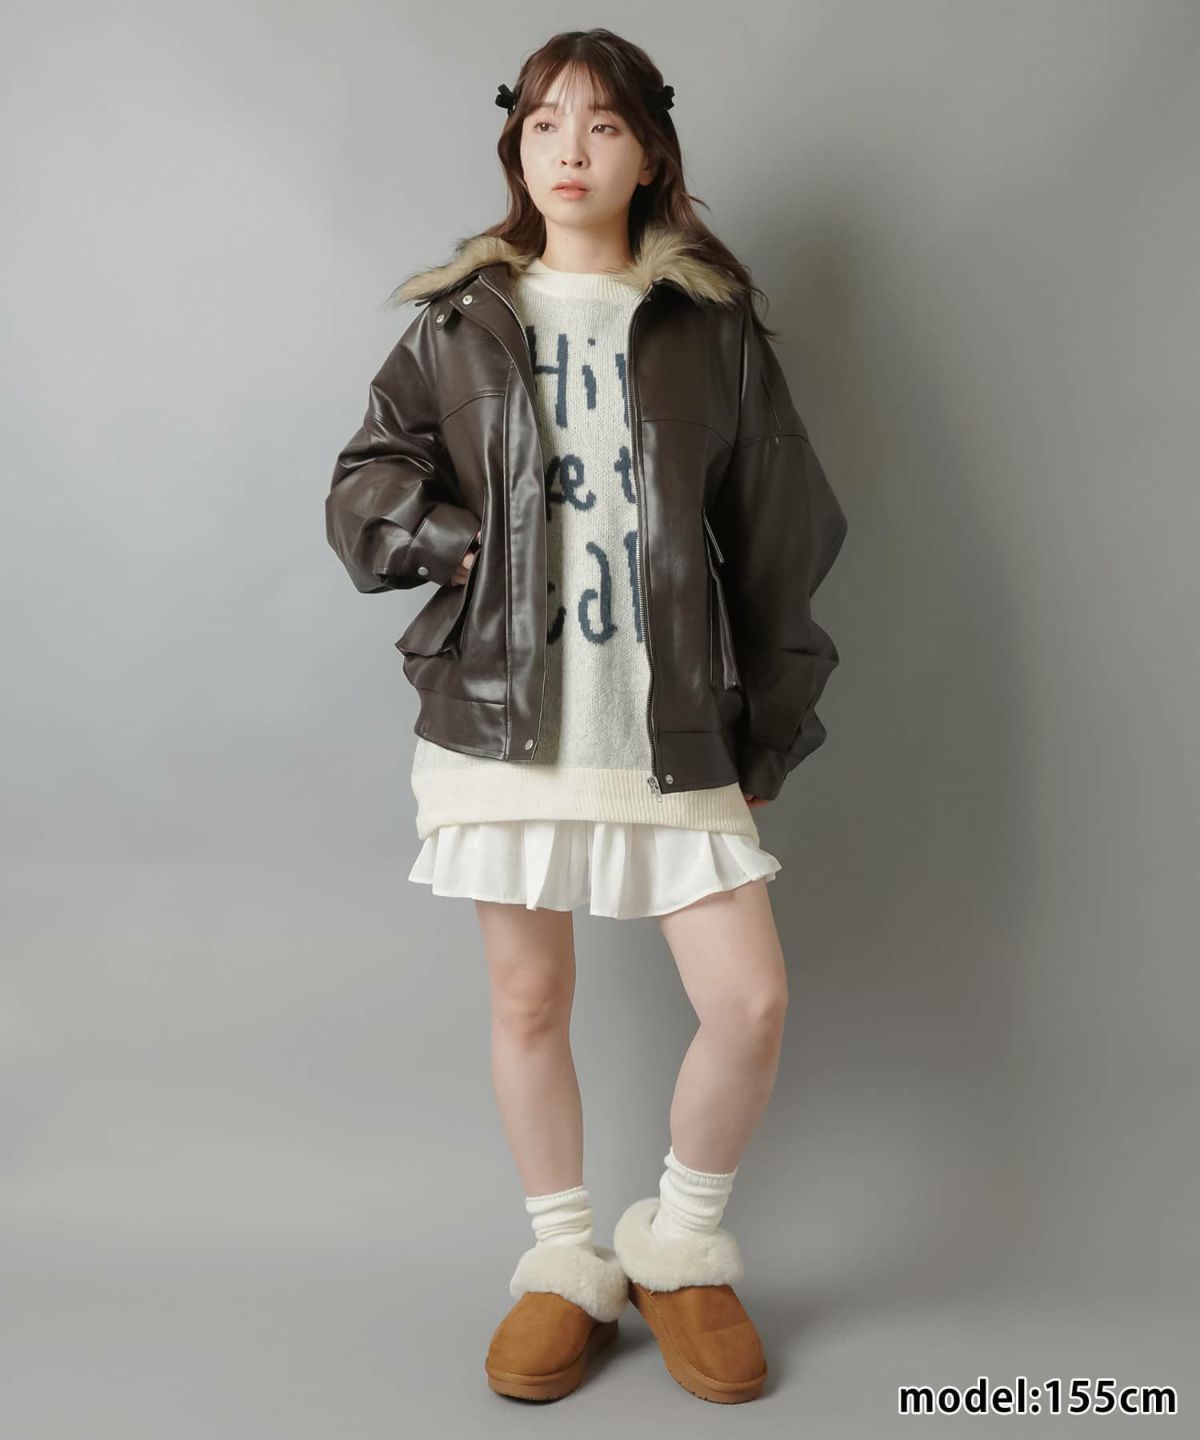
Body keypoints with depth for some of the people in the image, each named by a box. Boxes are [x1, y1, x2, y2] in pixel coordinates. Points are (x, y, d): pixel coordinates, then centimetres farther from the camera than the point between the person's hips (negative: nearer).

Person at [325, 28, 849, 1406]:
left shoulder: (711, 323, 5)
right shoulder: (460, 321, 8)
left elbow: (780, 538, 5)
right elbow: (361, 486, 8)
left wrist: (772, 732, 3)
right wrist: (461, 541, -12)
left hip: (672, 723, 0)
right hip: (505, 716, 1)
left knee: (750, 1002, -5)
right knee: (529, 1001, 9)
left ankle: (682, 1245, 23)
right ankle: (566, 1262, 30)